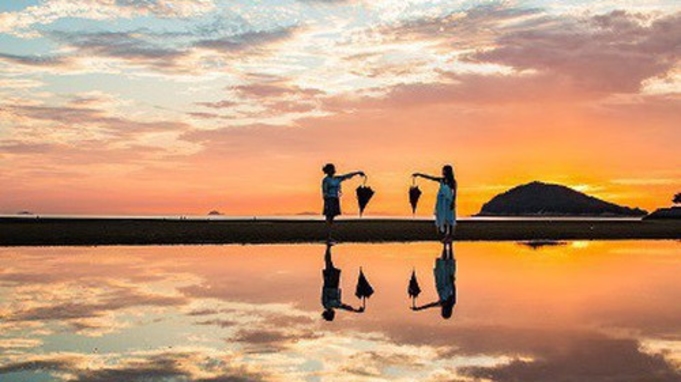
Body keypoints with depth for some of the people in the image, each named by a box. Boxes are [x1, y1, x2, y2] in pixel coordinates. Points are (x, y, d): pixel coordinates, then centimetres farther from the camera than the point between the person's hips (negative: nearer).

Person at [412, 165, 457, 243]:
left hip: (448, 202, -5)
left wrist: (453, 202, -17)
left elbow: (454, 192, -8)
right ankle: (445, 235, 5)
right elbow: (429, 177, 7)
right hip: (442, 202, 5)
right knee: (442, 218, 2)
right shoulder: (441, 180, 9)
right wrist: (419, 174, 3)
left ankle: (450, 236, 0)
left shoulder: (453, 181, -4)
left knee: (449, 218, -3)